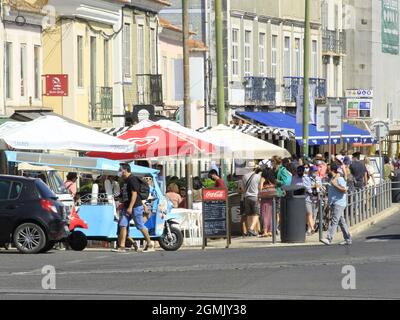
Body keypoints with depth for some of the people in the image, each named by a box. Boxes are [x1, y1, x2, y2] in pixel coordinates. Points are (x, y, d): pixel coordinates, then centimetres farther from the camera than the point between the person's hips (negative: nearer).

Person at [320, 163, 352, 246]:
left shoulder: (340, 179, -11)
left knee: (334, 221, -16)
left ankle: (329, 239, -24)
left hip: (339, 203, -10)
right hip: (334, 203, 10)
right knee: (341, 222, 11)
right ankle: (348, 239, 16)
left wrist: (335, 185, -21)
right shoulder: (333, 179, 17)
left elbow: (344, 190, -20)